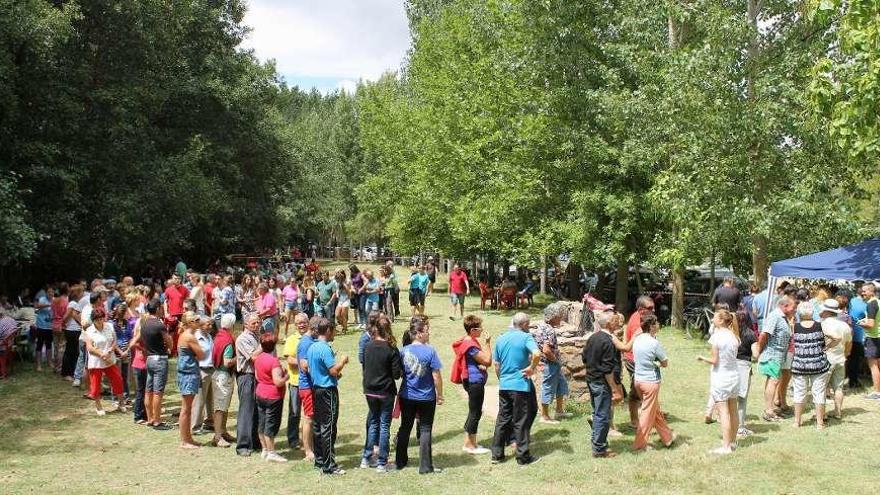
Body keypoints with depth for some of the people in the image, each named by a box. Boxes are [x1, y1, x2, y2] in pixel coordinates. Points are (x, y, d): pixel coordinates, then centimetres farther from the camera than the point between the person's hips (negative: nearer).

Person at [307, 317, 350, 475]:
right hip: (328, 391, -9)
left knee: (317, 426, 14)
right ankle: (329, 466, -2)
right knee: (328, 428, -5)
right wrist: (343, 361, -5)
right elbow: (334, 370, -24)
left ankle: (319, 460, 23)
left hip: (316, 389, 9)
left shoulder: (312, 347, 9)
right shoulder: (325, 348, -19)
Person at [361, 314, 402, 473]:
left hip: (369, 391, 4)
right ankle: (381, 463, 9)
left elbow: (364, 367, 6)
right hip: (386, 392, -4)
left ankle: (366, 458, 23)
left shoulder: (368, 346, -4)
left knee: (373, 422, 19)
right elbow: (396, 374, -14)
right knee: (384, 425, 6)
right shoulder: (391, 349, -15)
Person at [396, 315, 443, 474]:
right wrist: (440, 395, -3)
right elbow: (436, 376, -14)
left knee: (405, 428, 16)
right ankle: (425, 466, 7)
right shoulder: (430, 351, -16)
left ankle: (400, 461, 28)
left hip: (407, 397, 4)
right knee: (425, 430, 5)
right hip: (426, 398, -4)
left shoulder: (404, 350, -3)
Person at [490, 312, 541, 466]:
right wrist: (531, 368, -13)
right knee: (521, 421, 4)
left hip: (503, 386, 6)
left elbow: (495, 363, 14)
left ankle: (496, 454, 18)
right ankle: (523, 456, 12)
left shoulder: (501, 339, 9)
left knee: (502, 419, 14)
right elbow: (537, 354, -28)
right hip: (521, 385, -6)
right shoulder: (526, 337, -10)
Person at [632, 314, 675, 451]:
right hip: (651, 381, -7)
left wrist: (651, 362, 6)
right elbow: (665, 363, -10)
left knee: (656, 410, 19)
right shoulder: (654, 343, -18)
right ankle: (639, 444, 10)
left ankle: (667, 438, 31)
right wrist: (656, 363, 6)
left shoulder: (637, 340, 3)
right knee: (648, 413, 4)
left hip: (638, 379, 8)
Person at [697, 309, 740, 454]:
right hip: (734, 375, 7)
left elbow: (714, 360, -15)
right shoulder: (733, 335, 2)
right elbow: (732, 354, 8)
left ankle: (726, 446, -2)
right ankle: (732, 441, 28)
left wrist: (702, 358, 2)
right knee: (733, 411, 16)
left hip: (720, 377, -7)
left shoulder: (717, 336, -17)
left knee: (724, 412, -4)